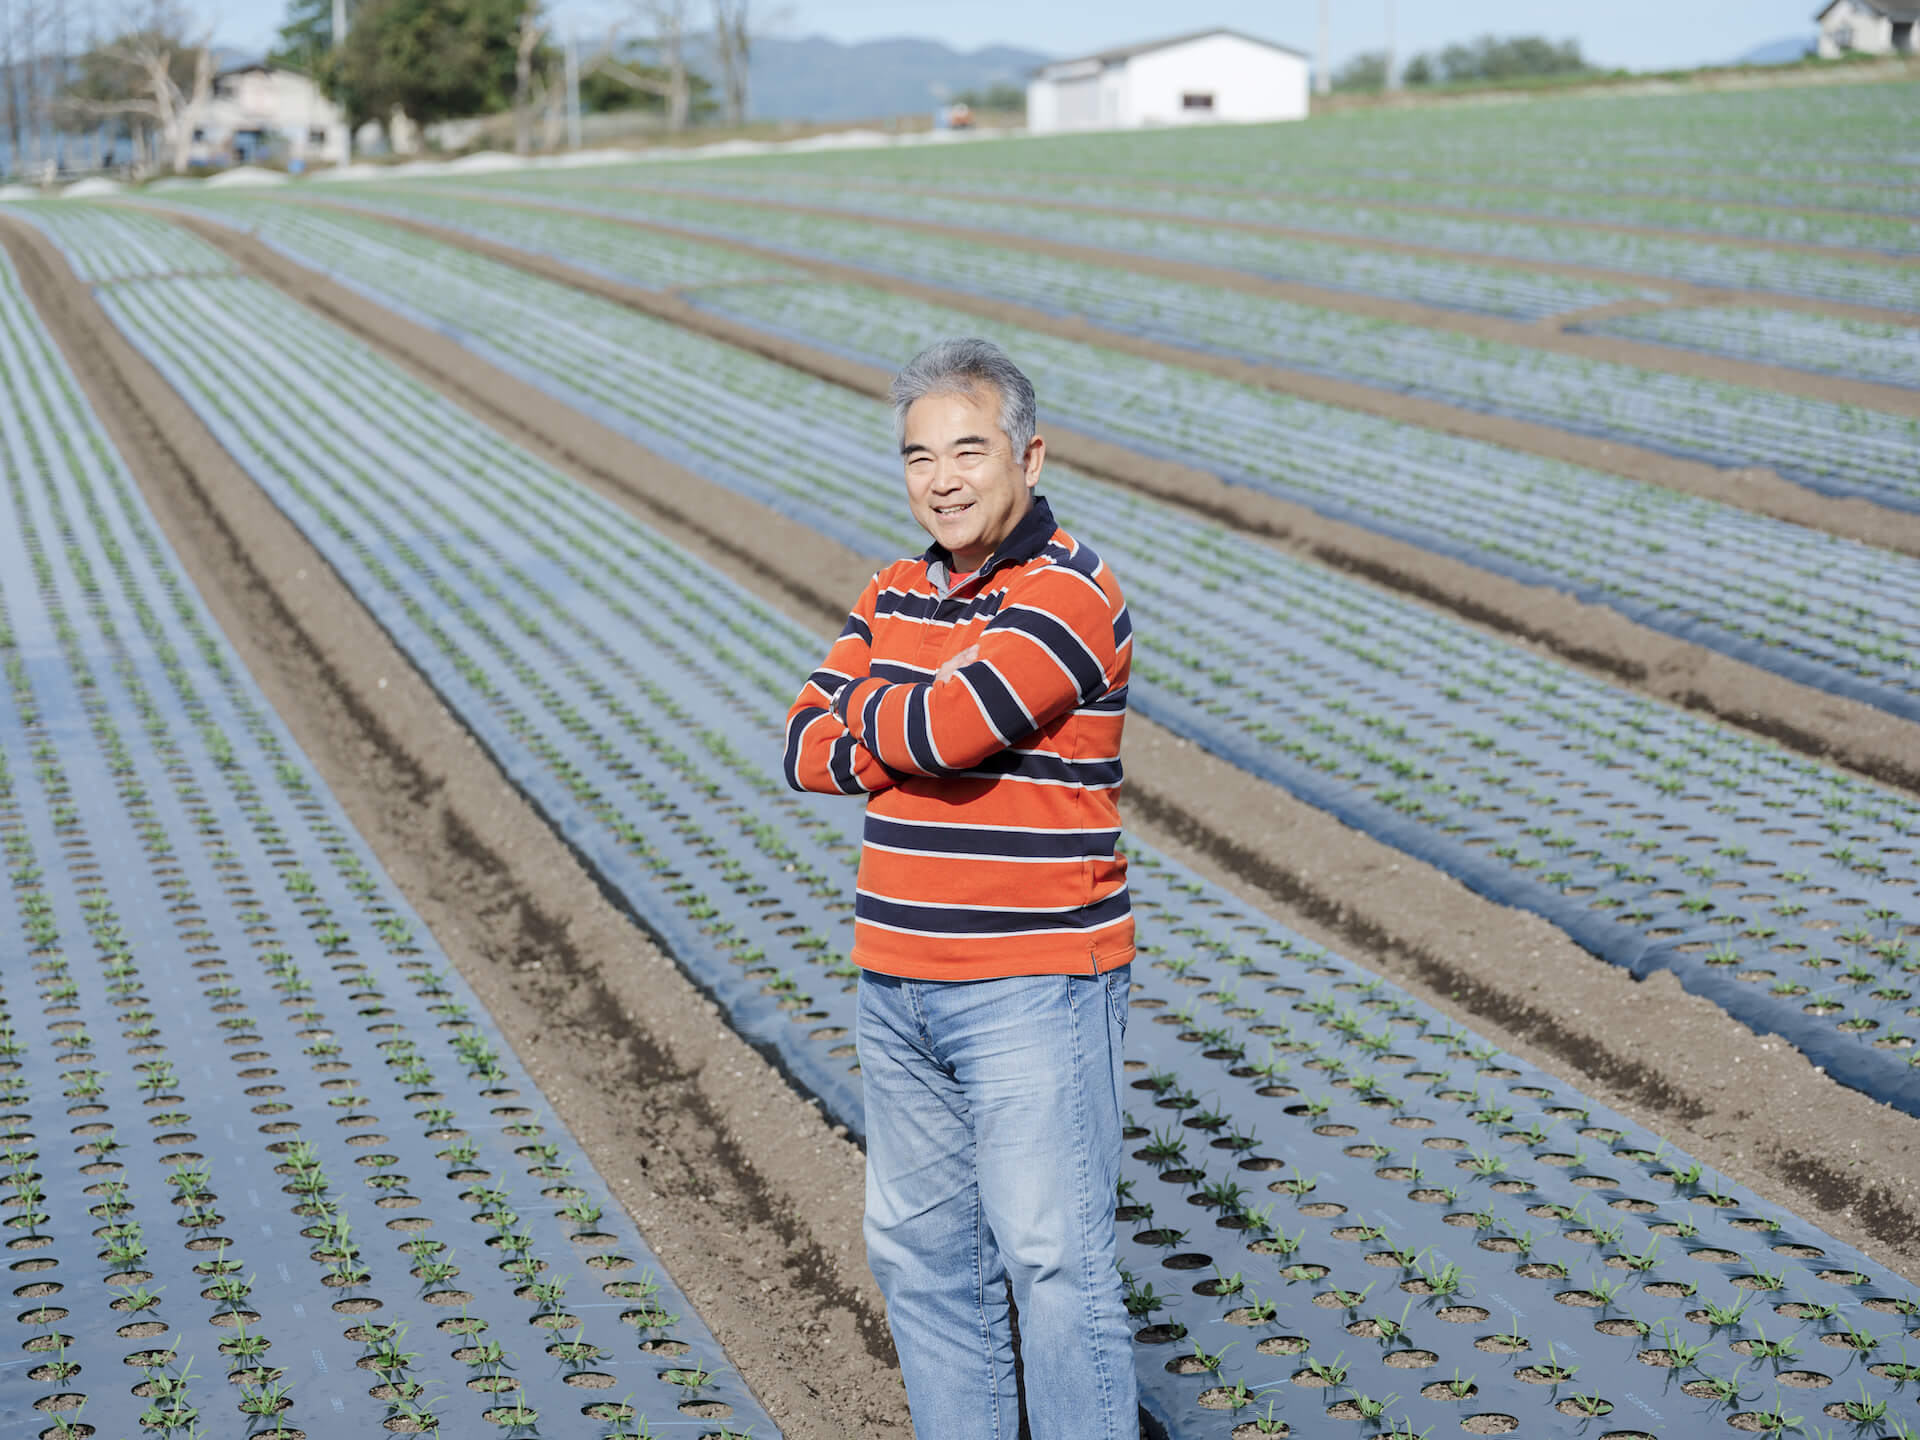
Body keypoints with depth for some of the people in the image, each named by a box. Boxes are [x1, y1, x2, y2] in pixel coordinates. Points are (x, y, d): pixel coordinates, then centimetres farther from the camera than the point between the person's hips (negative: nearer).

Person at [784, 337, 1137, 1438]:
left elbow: (941, 729, -24)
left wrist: (857, 707, -3)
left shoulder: (1069, 595, -13)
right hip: (899, 984, 8)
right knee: (921, 1255, 15)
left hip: (1036, 987, -8)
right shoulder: (895, 596, 12)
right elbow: (808, 753, 3)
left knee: (1055, 1261, -4)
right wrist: (911, 729, -13)